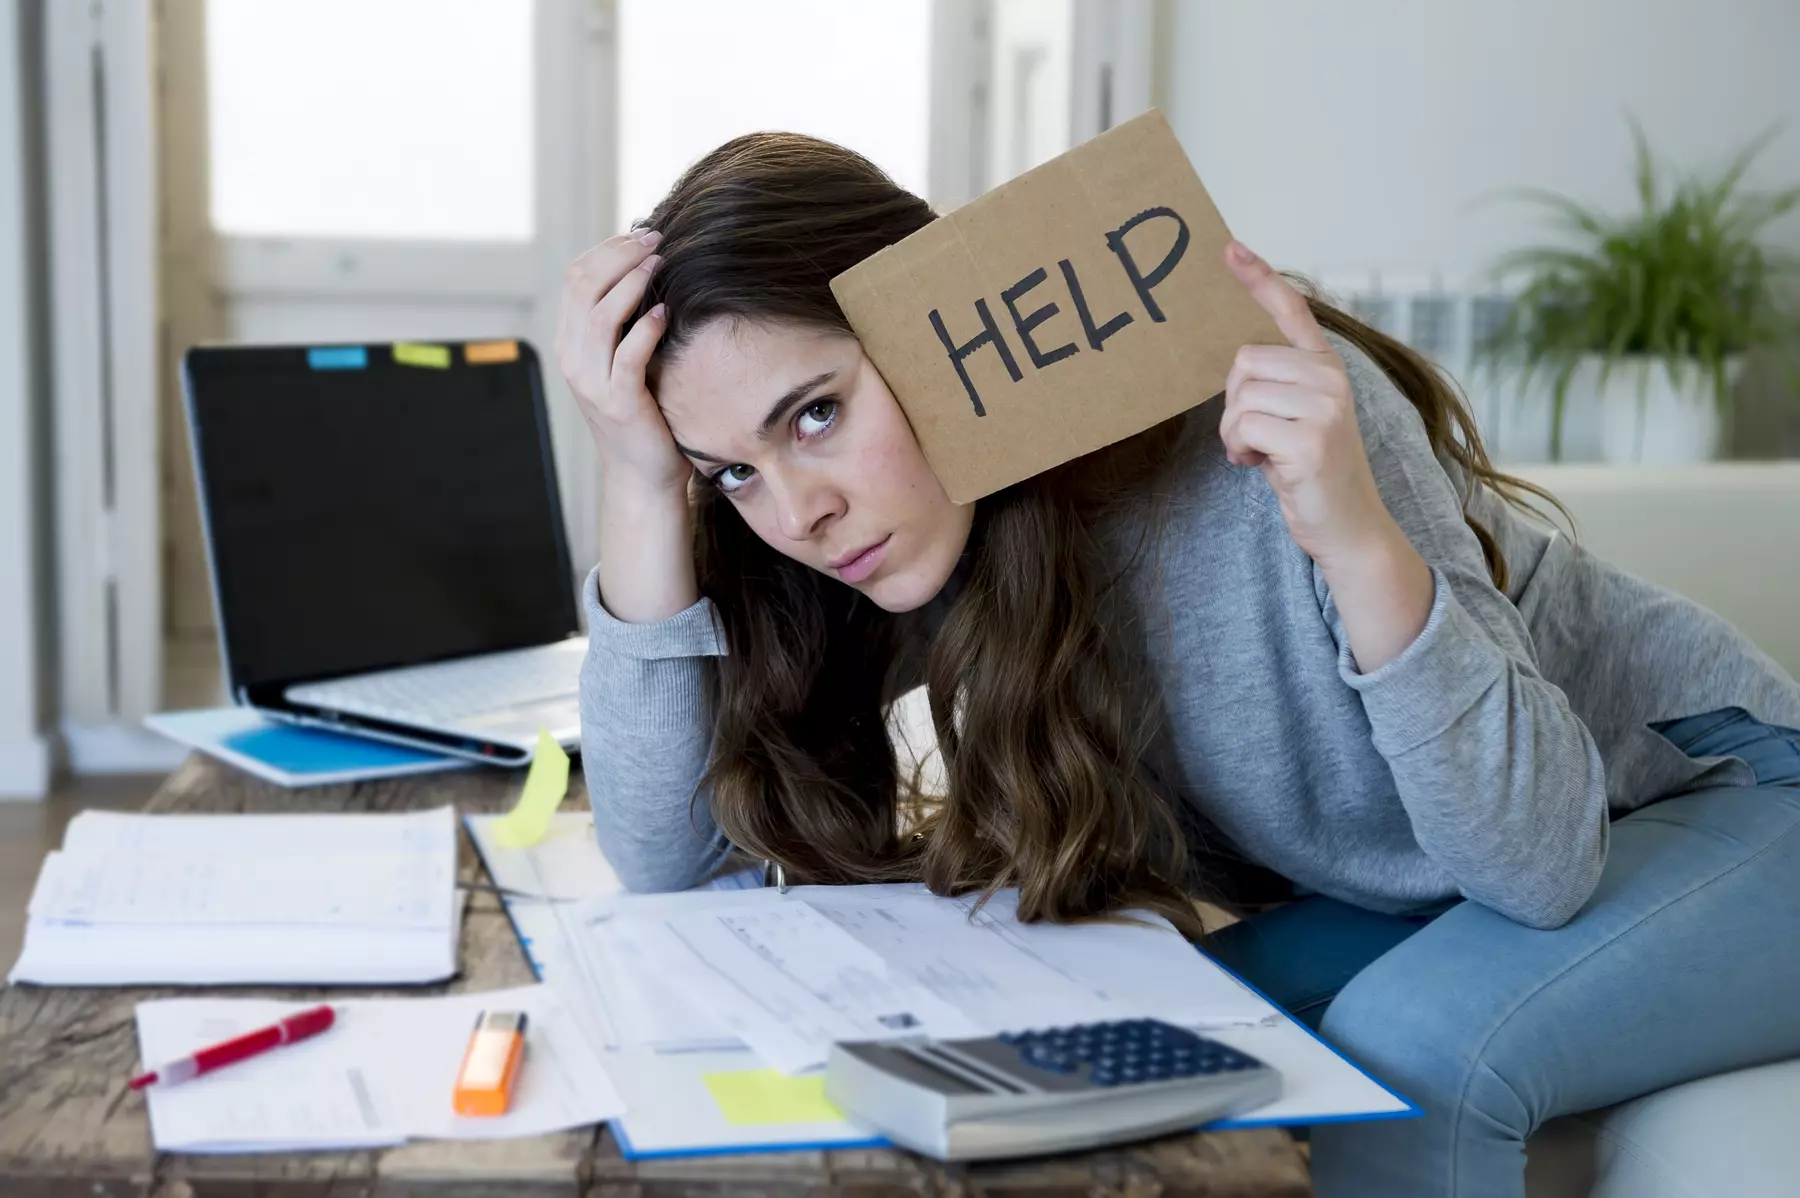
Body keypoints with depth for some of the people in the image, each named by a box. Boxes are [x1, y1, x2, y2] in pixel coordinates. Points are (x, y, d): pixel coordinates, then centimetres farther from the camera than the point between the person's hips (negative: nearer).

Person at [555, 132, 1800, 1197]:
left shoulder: (1268, 414, -32)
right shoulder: (923, 512, -13)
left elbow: (1544, 864, -30)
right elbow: (662, 851, -17)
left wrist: (1358, 539, -45)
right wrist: (642, 483, -26)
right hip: (1410, 898, 5)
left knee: (1403, 1042, -31)